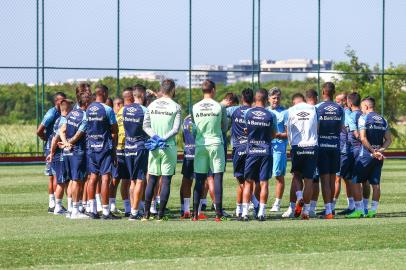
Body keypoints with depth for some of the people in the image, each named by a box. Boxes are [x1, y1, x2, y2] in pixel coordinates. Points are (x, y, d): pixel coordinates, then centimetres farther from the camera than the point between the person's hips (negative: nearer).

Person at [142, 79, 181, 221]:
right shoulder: (175, 107, -5)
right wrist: (163, 139, -11)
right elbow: (176, 129, -11)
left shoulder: (152, 105, 5)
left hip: (154, 148, 3)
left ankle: (146, 213, 8)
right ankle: (161, 214, -1)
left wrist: (155, 137, -6)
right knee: (166, 180, 1)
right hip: (169, 147, -3)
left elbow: (145, 125, 2)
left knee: (152, 180, 9)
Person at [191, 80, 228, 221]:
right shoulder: (219, 107, -6)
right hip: (216, 144, -2)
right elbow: (224, 127, 4)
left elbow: (194, 127, 8)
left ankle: (195, 213, 6)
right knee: (217, 178, 1)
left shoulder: (195, 107, 0)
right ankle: (218, 213, -2)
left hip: (200, 145, 2)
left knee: (199, 179, 7)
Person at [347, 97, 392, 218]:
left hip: (366, 154, -6)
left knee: (356, 182, 1)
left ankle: (359, 210, -3)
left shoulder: (363, 118, -8)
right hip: (379, 157, 6)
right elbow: (388, 140, 9)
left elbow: (363, 138, -17)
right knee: (375, 183, 8)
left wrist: (373, 152, -13)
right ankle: (373, 210, 7)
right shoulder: (383, 120, 12)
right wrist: (380, 150, -2)